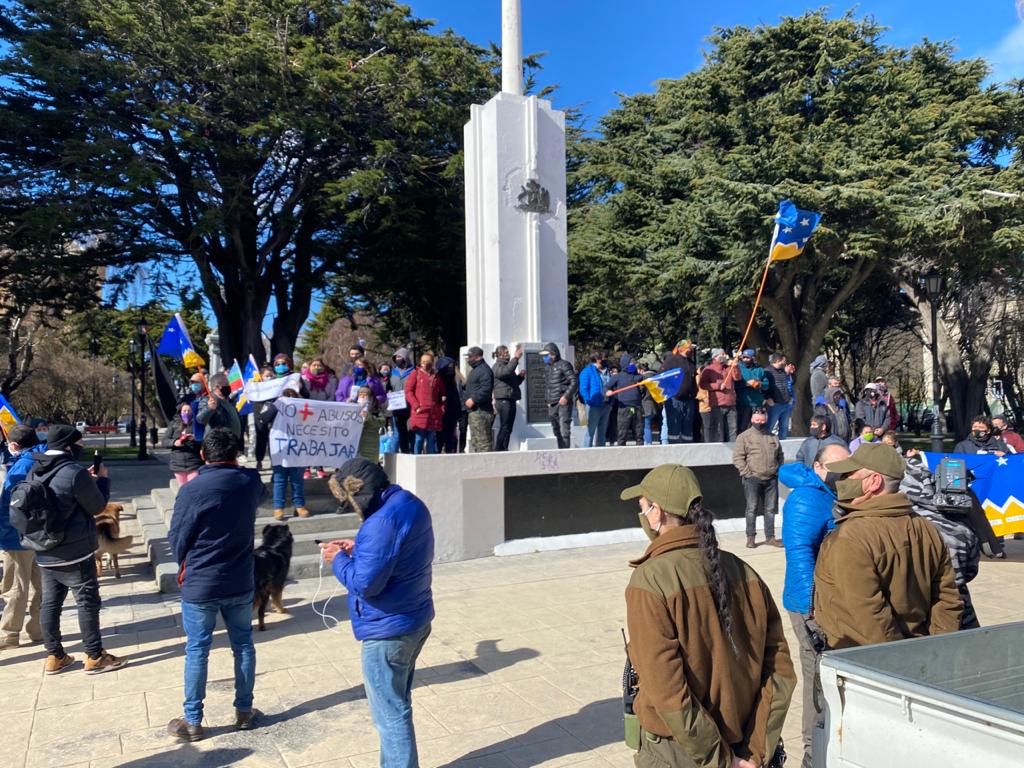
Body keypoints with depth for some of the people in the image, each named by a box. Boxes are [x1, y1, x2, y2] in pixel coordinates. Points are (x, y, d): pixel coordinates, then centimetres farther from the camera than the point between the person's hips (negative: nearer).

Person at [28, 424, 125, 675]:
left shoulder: (35, 471, 5)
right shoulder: (75, 472, -21)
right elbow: (97, 506, -11)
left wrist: (87, 480, 11)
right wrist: (102, 479, 3)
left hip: (44, 552, 8)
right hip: (74, 552, -8)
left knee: (50, 602, 13)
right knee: (88, 602, 3)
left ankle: (54, 656, 23)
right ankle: (95, 657, 10)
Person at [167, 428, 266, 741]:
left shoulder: (192, 490, -18)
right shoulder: (251, 481, -6)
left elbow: (177, 539, -8)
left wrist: (185, 565, 12)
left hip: (199, 585, -3)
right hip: (240, 582, 3)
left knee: (197, 651, 10)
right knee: (243, 645, 16)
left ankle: (193, 721, 21)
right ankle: (244, 710, 26)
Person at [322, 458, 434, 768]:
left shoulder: (382, 521, -26)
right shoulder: (411, 503, 5)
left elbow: (364, 582, -26)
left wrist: (338, 560, -9)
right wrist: (358, 549, 7)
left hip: (388, 630, -10)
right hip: (416, 620, 10)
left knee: (390, 714, 5)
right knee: (398, 705, 23)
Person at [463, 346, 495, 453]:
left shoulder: (484, 370, -12)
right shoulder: (474, 370, 22)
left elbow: (486, 389, -24)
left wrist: (473, 399, -23)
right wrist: (467, 400, 17)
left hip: (481, 411, -11)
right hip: (474, 411, 11)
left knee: (482, 440, -12)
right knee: (474, 440, 16)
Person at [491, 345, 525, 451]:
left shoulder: (507, 365, 23)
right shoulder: (497, 366, -7)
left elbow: (514, 382, 29)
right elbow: (506, 372, -30)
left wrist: (520, 376, 9)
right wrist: (516, 358, -31)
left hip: (510, 401, 10)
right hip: (503, 401, -10)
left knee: (508, 428, 11)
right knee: (504, 428, -11)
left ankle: (504, 450, 16)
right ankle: (498, 450, -10)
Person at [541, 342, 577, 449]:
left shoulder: (563, 365, -4)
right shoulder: (547, 368, 19)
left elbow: (574, 382, -11)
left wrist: (566, 396, -17)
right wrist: (548, 400, 16)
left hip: (563, 403, -8)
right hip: (552, 405, 8)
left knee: (564, 430, -11)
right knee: (557, 431, 11)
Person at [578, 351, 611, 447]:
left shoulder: (606, 371, 15)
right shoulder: (587, 371, -7)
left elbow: (611, 387, 21)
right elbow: (583, 389, -13)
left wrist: (611, 403, 12)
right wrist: (589, 401, -21)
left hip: (606, 406, 7)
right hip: (594, 406, -7)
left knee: (602, 432, 14)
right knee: (591, 431, -6)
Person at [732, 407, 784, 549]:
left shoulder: (773, 438, 15)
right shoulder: (744, 437, 0)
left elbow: (780, 456, 22)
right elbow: (737, 458, -5)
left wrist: (778, 471, 8)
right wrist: (747, 473, -12)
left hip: (771, 479, 4)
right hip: (753, 479, -4)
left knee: (770, 509, 8)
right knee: (752, 509, -1)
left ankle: (770, 537, 17)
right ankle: (750, 537, 7)